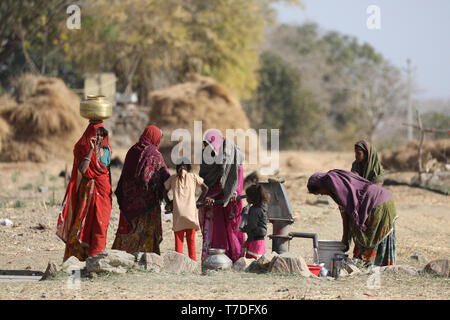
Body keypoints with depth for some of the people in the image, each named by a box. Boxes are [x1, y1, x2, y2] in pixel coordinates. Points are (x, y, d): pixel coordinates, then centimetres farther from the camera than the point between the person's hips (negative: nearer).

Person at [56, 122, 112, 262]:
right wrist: (91, 150, -21)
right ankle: (78, 255, -5)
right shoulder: (82, 150, -3)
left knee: (100, 224, 0)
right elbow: (82, 169, -19)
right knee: (83, 223, -6)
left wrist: (110, 190, 14)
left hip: (103, 192, 4)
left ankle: (97, 254, 2)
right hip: (87, 191, -4)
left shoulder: (106, 150, 10)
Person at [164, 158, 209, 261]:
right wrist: (199, 201, 14)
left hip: (178, 213, 0)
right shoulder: (193, 176, 7)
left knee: (178, 241, 2)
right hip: (191, 212, 0)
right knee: (191, 241, 8)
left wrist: (169, 203, 18)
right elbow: (205, 188, 6)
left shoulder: (172, 178, 8)